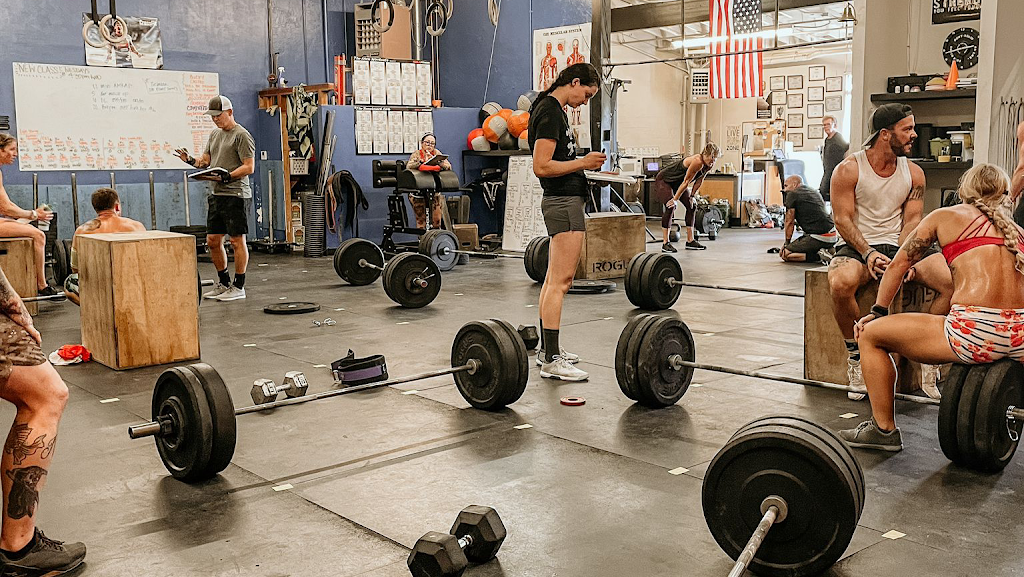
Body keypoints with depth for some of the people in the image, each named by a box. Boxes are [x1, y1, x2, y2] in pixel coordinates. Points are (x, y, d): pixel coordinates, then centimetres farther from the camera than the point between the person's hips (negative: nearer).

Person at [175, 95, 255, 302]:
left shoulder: (241, 135, -8)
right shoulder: (215, 135, 18)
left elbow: (249, 167, -14)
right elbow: (205, 160, 19)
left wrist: (226, 177, -25)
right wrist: (190, 160, -2)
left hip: (235, 195, -9)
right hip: (216, 195, 9)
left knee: (237, 240, -3)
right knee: (213, 241, 10)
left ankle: (239, 287, 4)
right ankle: (223, 283, 22)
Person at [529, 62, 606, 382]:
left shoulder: (552, 109, 18)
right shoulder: (551, 112, -14)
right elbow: (542, 166, -21)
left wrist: (585, 165, 16)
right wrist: (583, 163, -14)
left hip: (562, 200, 11)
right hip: (564, 201, -11)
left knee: (554, 280, 13)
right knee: (560, 281, -11)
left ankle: (547, 349, 20)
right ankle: (551, 360, -10)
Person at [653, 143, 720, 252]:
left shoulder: (709, 165, -10)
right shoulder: (697, 162, -34)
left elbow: (699, 181, 2)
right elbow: (686, 182, -30)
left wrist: (692, 196, 0)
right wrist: (675, 199, -24)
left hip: (677, 182, 9)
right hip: (663, 180, -9)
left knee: (692, 206, 3)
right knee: (670, 207, -23)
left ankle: (690, 241, 8)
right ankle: (666, 243, -21)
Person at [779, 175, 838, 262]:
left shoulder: (792, 194, 1)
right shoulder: (815, 192, 24)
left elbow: (789, 222, 4)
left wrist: (787, 244, 13)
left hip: (818, 237, -8)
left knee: (785, 254, 1)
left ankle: (818, 256, -10)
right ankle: (829, 250, 9)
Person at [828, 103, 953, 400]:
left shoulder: (913, 173, 8)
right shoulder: (848, 169, -4)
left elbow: (912, 222, 4)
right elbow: (843, 219, -7)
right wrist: (869, 254, -21)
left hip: (899, 246, 4)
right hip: (856, 246, -4)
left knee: (954, 281, -22)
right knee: (840, 283, -39)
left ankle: (929, 362, -6)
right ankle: (855, 354, -14)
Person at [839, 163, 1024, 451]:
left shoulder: (945, 216, 14)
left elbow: (898, 265, 19)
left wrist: (878, 311, 31)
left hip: (973, 333, -5)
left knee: (871, 335, 12)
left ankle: (884, 429, 18)